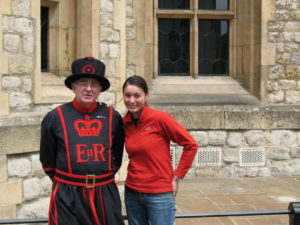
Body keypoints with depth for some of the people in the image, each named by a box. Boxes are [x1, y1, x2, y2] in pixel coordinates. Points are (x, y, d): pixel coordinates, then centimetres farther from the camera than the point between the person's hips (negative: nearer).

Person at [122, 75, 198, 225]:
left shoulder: (159, 118, -13)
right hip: (132, 192, 5)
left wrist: (176, 176, -7)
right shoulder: (124, 122, 2)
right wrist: (135, 172, 5)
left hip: (159, 194, -5)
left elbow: (191, 145, -9)